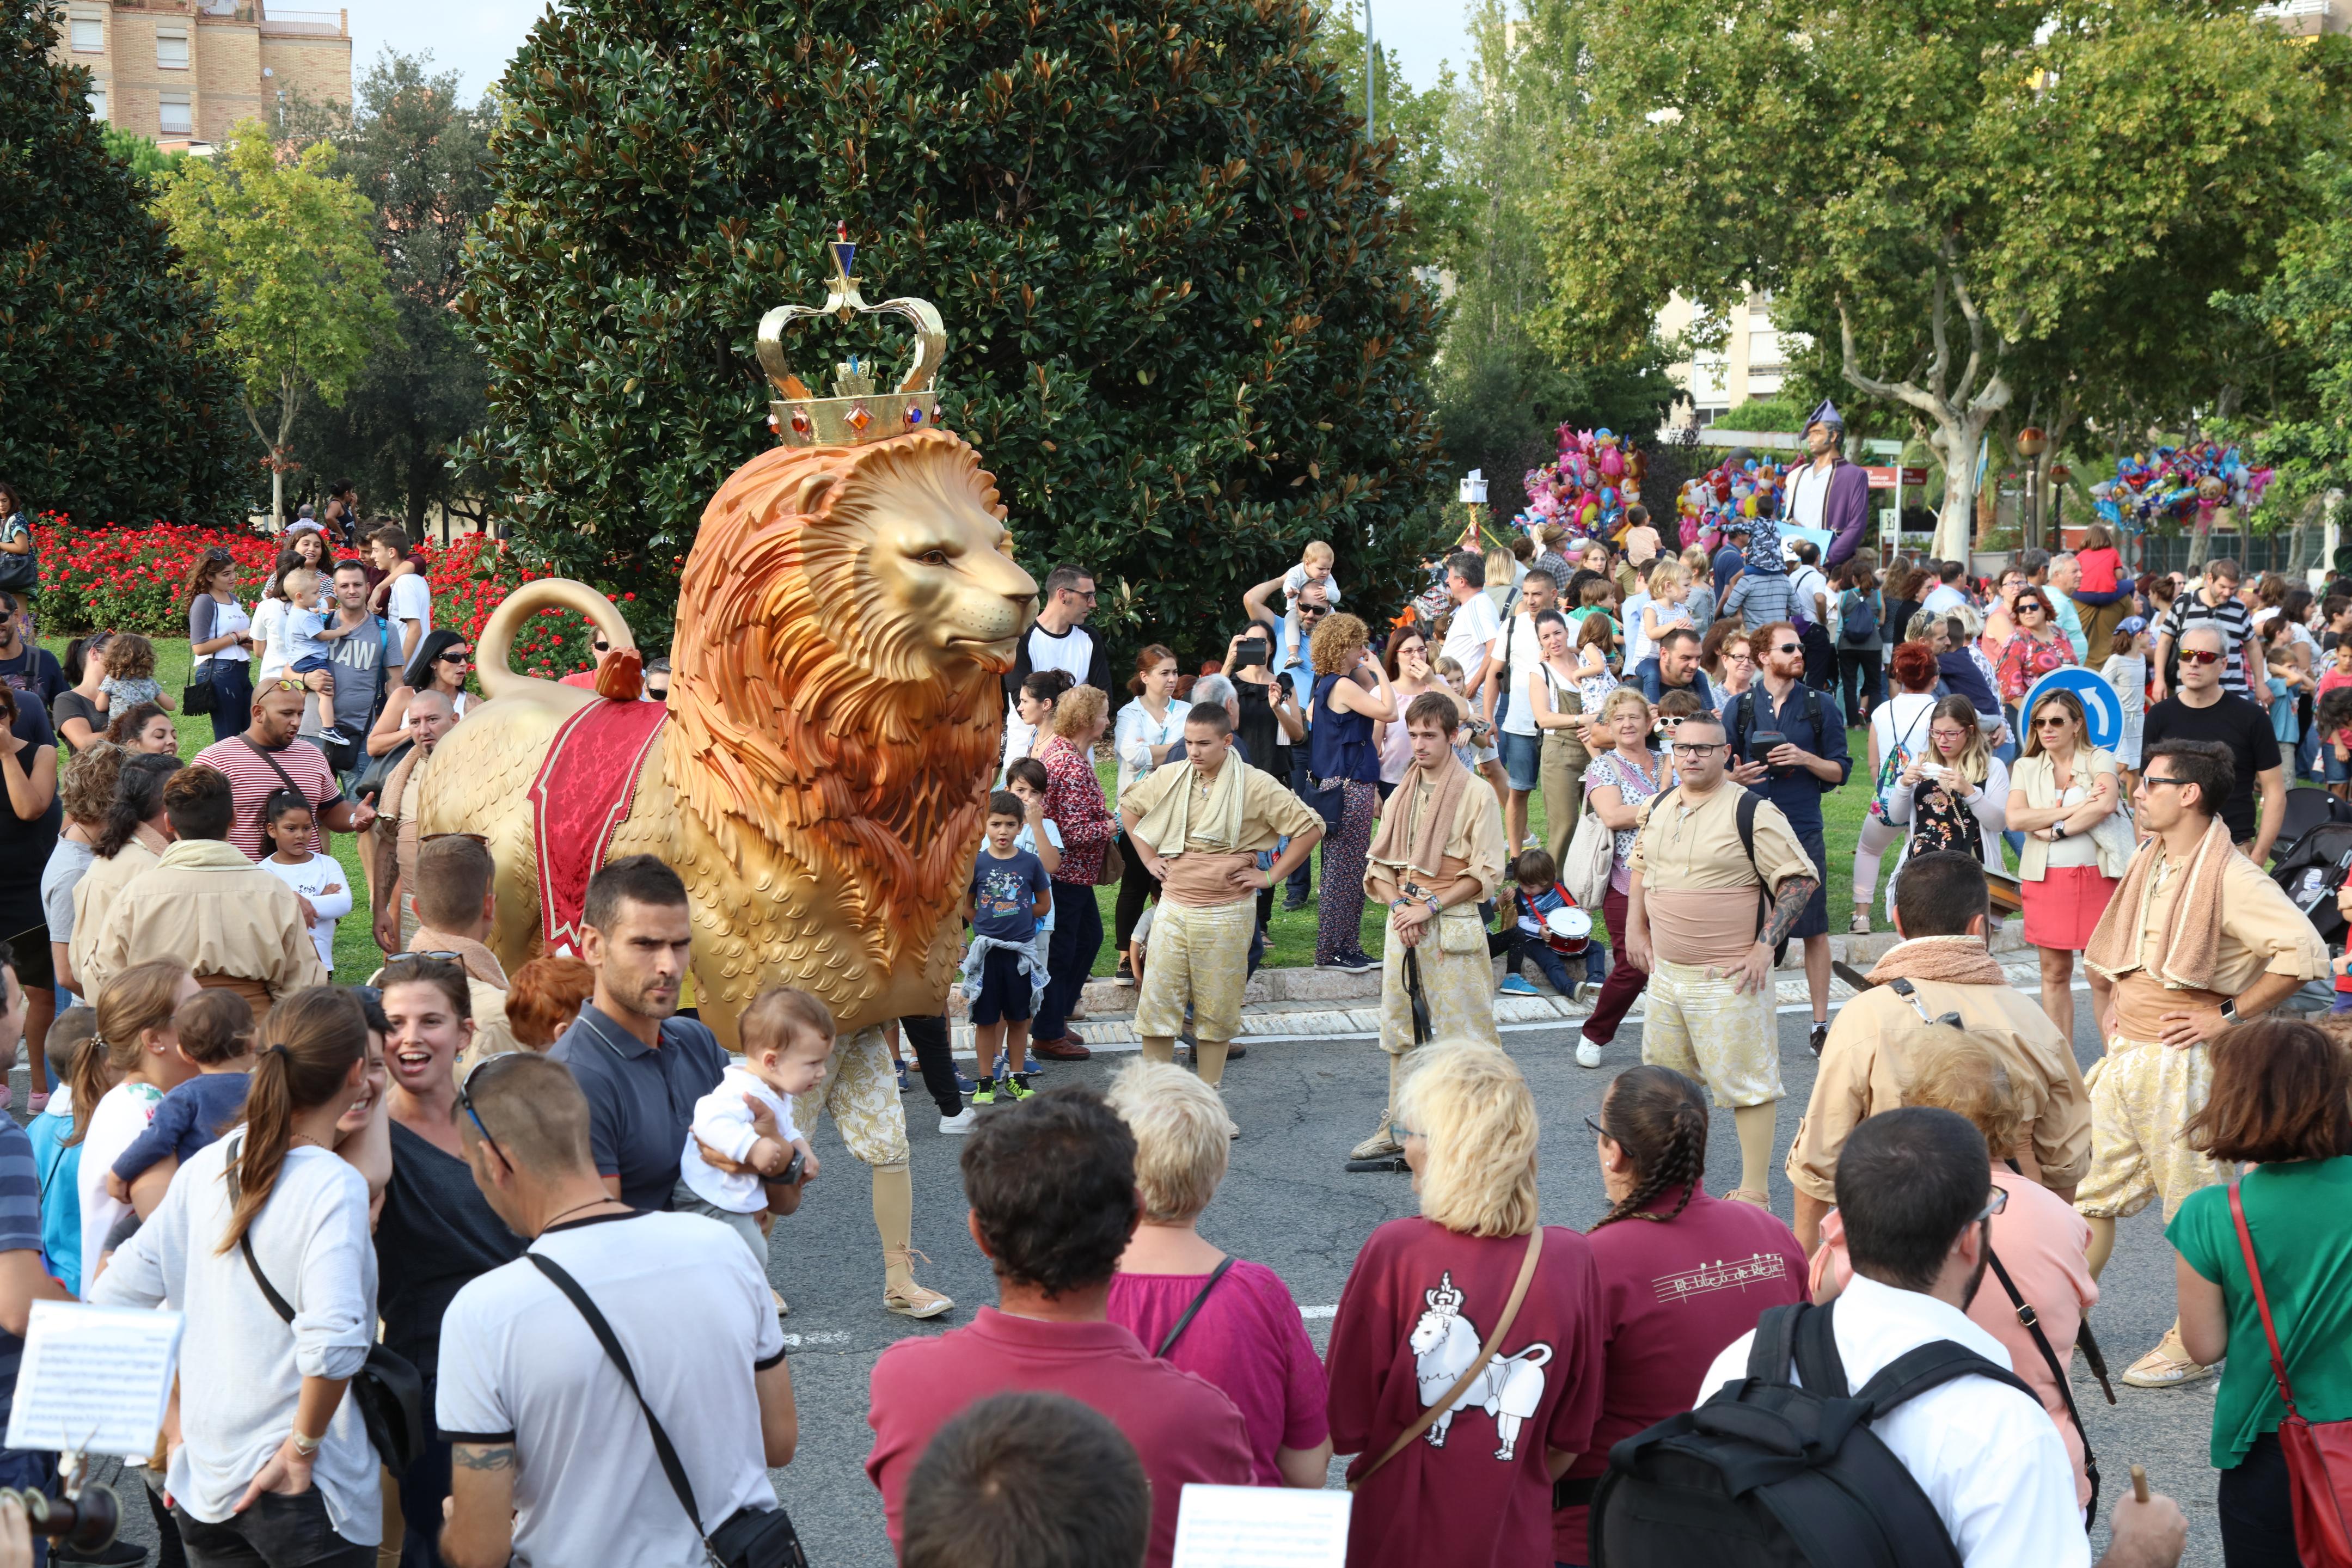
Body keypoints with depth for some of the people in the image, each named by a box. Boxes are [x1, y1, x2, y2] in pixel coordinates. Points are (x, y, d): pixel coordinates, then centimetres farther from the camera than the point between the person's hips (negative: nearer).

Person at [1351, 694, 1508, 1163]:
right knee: (1399, 1025, 10)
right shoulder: (1401, 796, 11)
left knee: (1463, 1028, -5)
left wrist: (1430, 906, -15)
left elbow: (1487, 873, -10)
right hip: (1403, 922, 6)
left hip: (1453, 926, -6)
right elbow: (1379, 865, 12)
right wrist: (1399, 904, -7)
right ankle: (1396, 1128, 17)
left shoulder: (1476, 795, -6)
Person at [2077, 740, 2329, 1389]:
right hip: (2123, 1056, 8)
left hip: (2182, 1061, -8)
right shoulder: (2147, 863, 11)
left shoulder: (2230, 878, -16)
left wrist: (2230, 1014, -19)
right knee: (2091, 1189, 12)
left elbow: (2305, 951, -25)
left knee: (2195, 1211, 3)